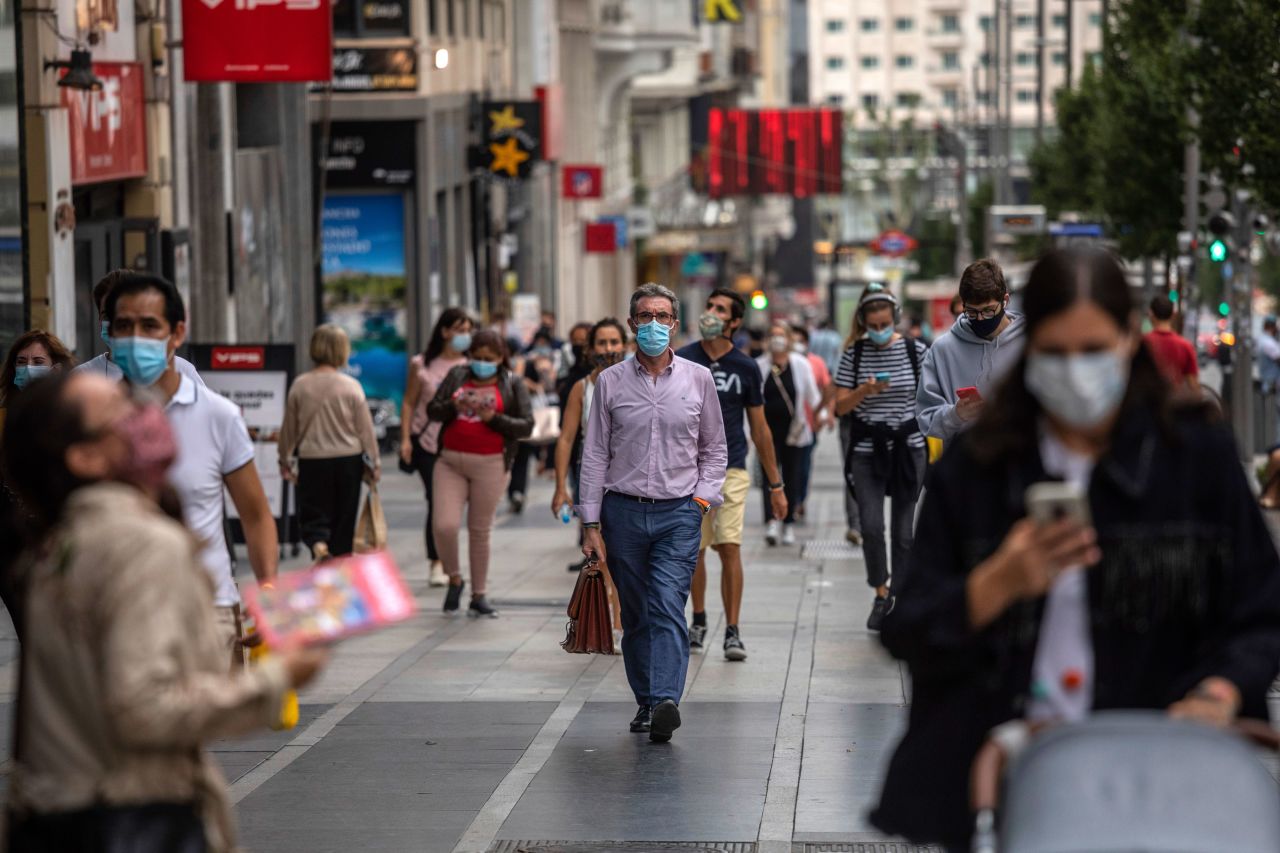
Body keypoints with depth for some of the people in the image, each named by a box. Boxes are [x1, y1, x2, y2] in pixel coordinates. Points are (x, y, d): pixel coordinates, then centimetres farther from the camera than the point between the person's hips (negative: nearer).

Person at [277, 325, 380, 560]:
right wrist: (374, 462, 7)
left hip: (312, 461, 0)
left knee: (312, 515, 6)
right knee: (343, 518, 12)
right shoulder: (350, 386, -8)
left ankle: (318, 543, -23)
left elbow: (289, 428, 3)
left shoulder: (300, 385, -4)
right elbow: (365, 428, -4)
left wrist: (285, 461, 17)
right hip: (348, 459, 0)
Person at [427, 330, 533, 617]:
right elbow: (432, 410, 7)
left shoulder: (512, 384, 4)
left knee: (480, 531, 5)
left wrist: (494, 419, -14)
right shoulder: (457, 376, 10)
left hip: (489, 464, -2)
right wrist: (453, 405, -13)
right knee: (444, 525, -11)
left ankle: (479, 596, 14)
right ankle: (454, 579, 15)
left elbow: (527, 425, -1)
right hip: (450, 461, 2)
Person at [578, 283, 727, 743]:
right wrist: (592, 525, 0)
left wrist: (702, 498, -1)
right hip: (624, 512, 1)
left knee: (668, 606, -15)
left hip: (679, 513, -1)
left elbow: (714, 450, 14)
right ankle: (645, 702, 18)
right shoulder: (611, 382, 4)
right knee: (636, 615, 7)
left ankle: (666, 701, -26)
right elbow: (594, 456, 5)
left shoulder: (698, 379, 5)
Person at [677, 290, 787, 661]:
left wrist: (775, 484, 7)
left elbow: (759, 429, 7)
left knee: (730, 548, -11)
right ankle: (698, 620, 27)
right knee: (695, 549, 8)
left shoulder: (745, 368, 2)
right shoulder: (680, 360, 1)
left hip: (731, 470, -1)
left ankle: (732, 632, -9)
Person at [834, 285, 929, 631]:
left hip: (908, 448, 0)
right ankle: (881, 594, 6)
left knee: (903, 531, 2)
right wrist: (865, 390, -15)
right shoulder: (854, 354, 2)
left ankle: (901, 599, 14)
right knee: (871, 526, -12)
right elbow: (841, 405, 2)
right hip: (867, 450, 0)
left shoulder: (915, 351, 1)